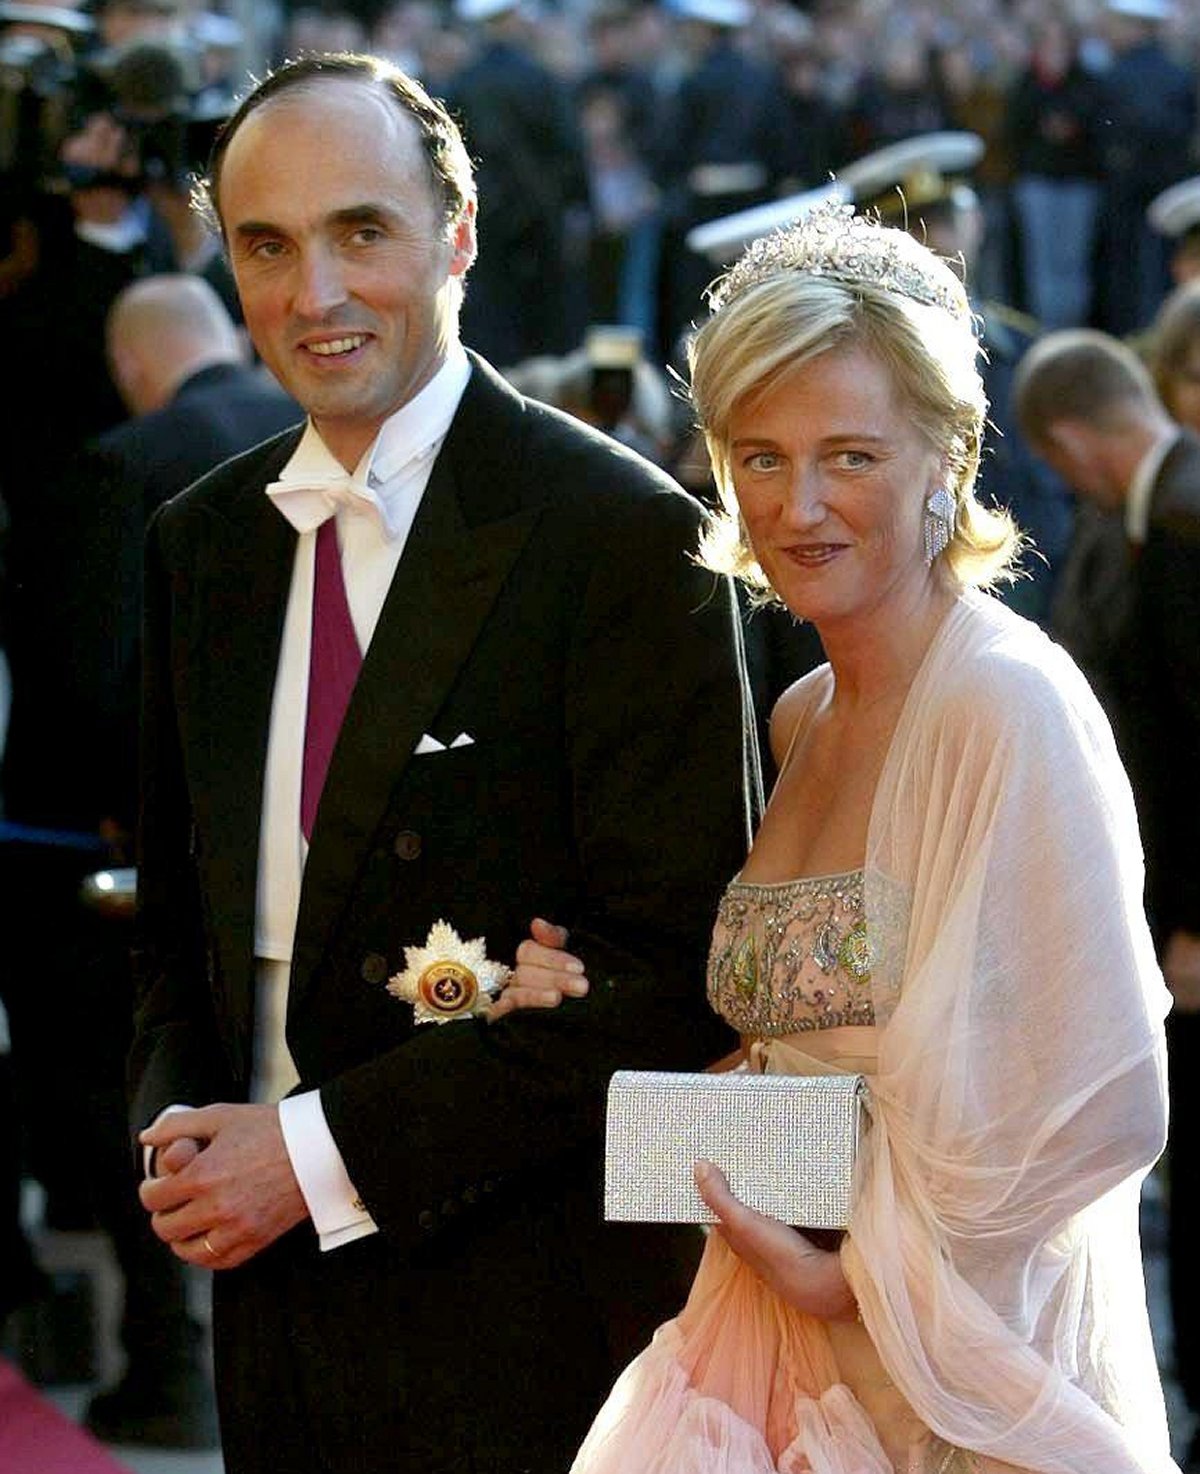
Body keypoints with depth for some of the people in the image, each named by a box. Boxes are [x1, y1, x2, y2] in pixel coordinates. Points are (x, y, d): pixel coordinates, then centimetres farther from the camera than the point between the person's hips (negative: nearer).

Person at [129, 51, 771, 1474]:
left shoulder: (619, 533, -11)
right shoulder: (199, 542, 9)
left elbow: (679, 967, -16)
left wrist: (328, 1149, -17)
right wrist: (175, 1122, -3)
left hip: (530, 1323, -5)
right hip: (273, 1292, 5)